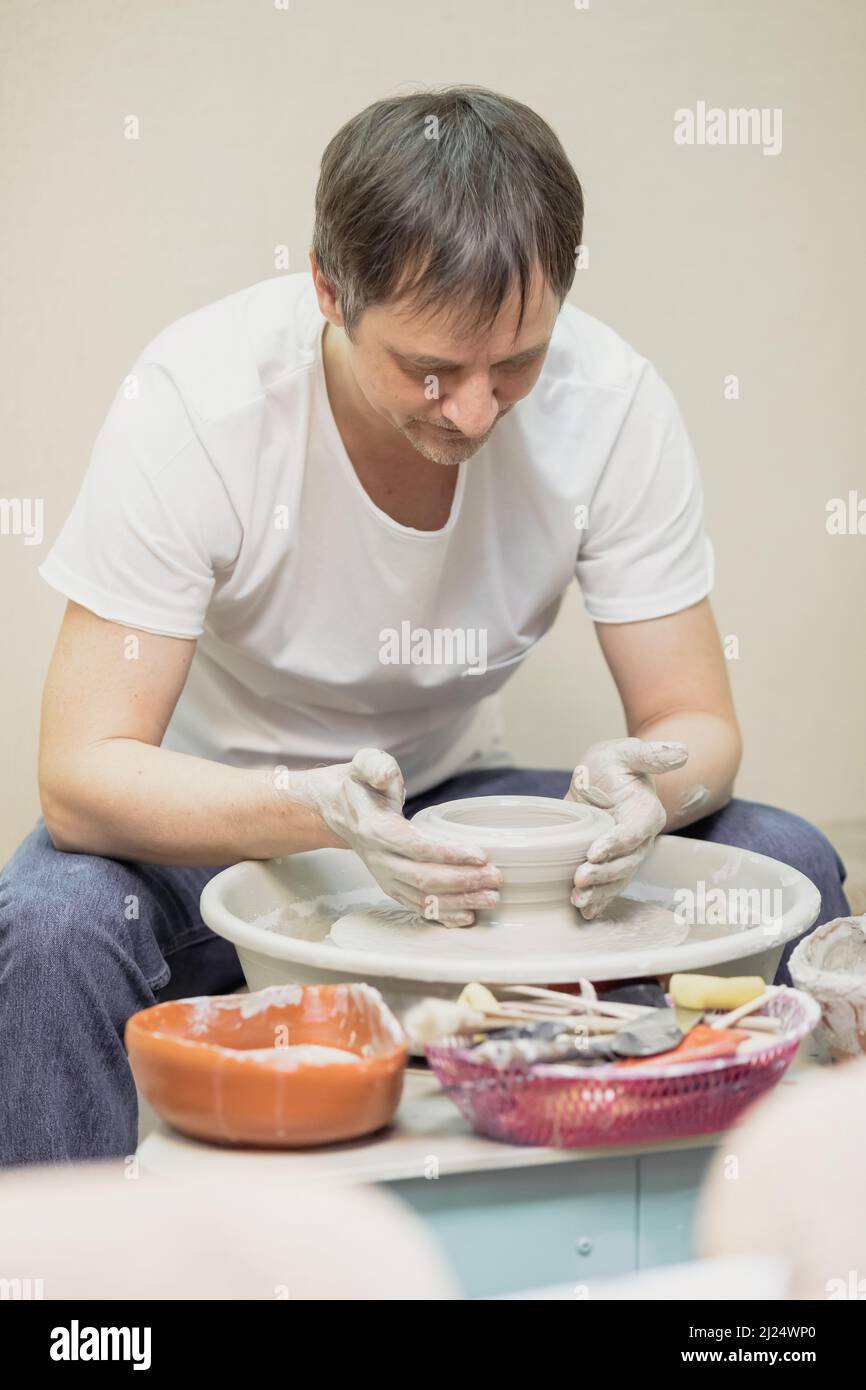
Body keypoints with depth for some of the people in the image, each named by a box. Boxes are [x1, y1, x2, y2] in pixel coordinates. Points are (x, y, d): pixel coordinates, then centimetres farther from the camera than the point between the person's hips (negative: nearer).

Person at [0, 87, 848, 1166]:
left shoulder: (611, 402, -18)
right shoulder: (195, 399, -25)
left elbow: (696, 722, -11)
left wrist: (645, 785, -36)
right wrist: (318, 811, -45)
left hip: (447, 805, 3)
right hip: (217, 824, -2)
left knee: (787, 870, -18)